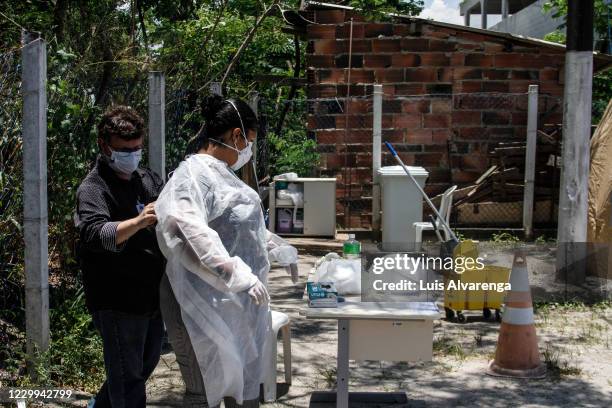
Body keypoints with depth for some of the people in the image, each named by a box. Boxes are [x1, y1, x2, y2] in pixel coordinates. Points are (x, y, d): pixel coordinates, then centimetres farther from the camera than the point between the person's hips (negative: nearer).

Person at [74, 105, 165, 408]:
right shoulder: (93, 189, -14)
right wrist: (138, 222, -49)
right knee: (129, 376, 1)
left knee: (146, 365, 23)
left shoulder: (149, 179, 9)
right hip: (118, 302, -8)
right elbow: (95, 234, -31)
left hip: (153, 295, 8)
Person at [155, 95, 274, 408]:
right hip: (207, 306, -10)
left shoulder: (220, 171, 12)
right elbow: (190, 232, -36)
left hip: (237, 304, 10)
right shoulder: (193, 175, -19)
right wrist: (239, 276, -36)